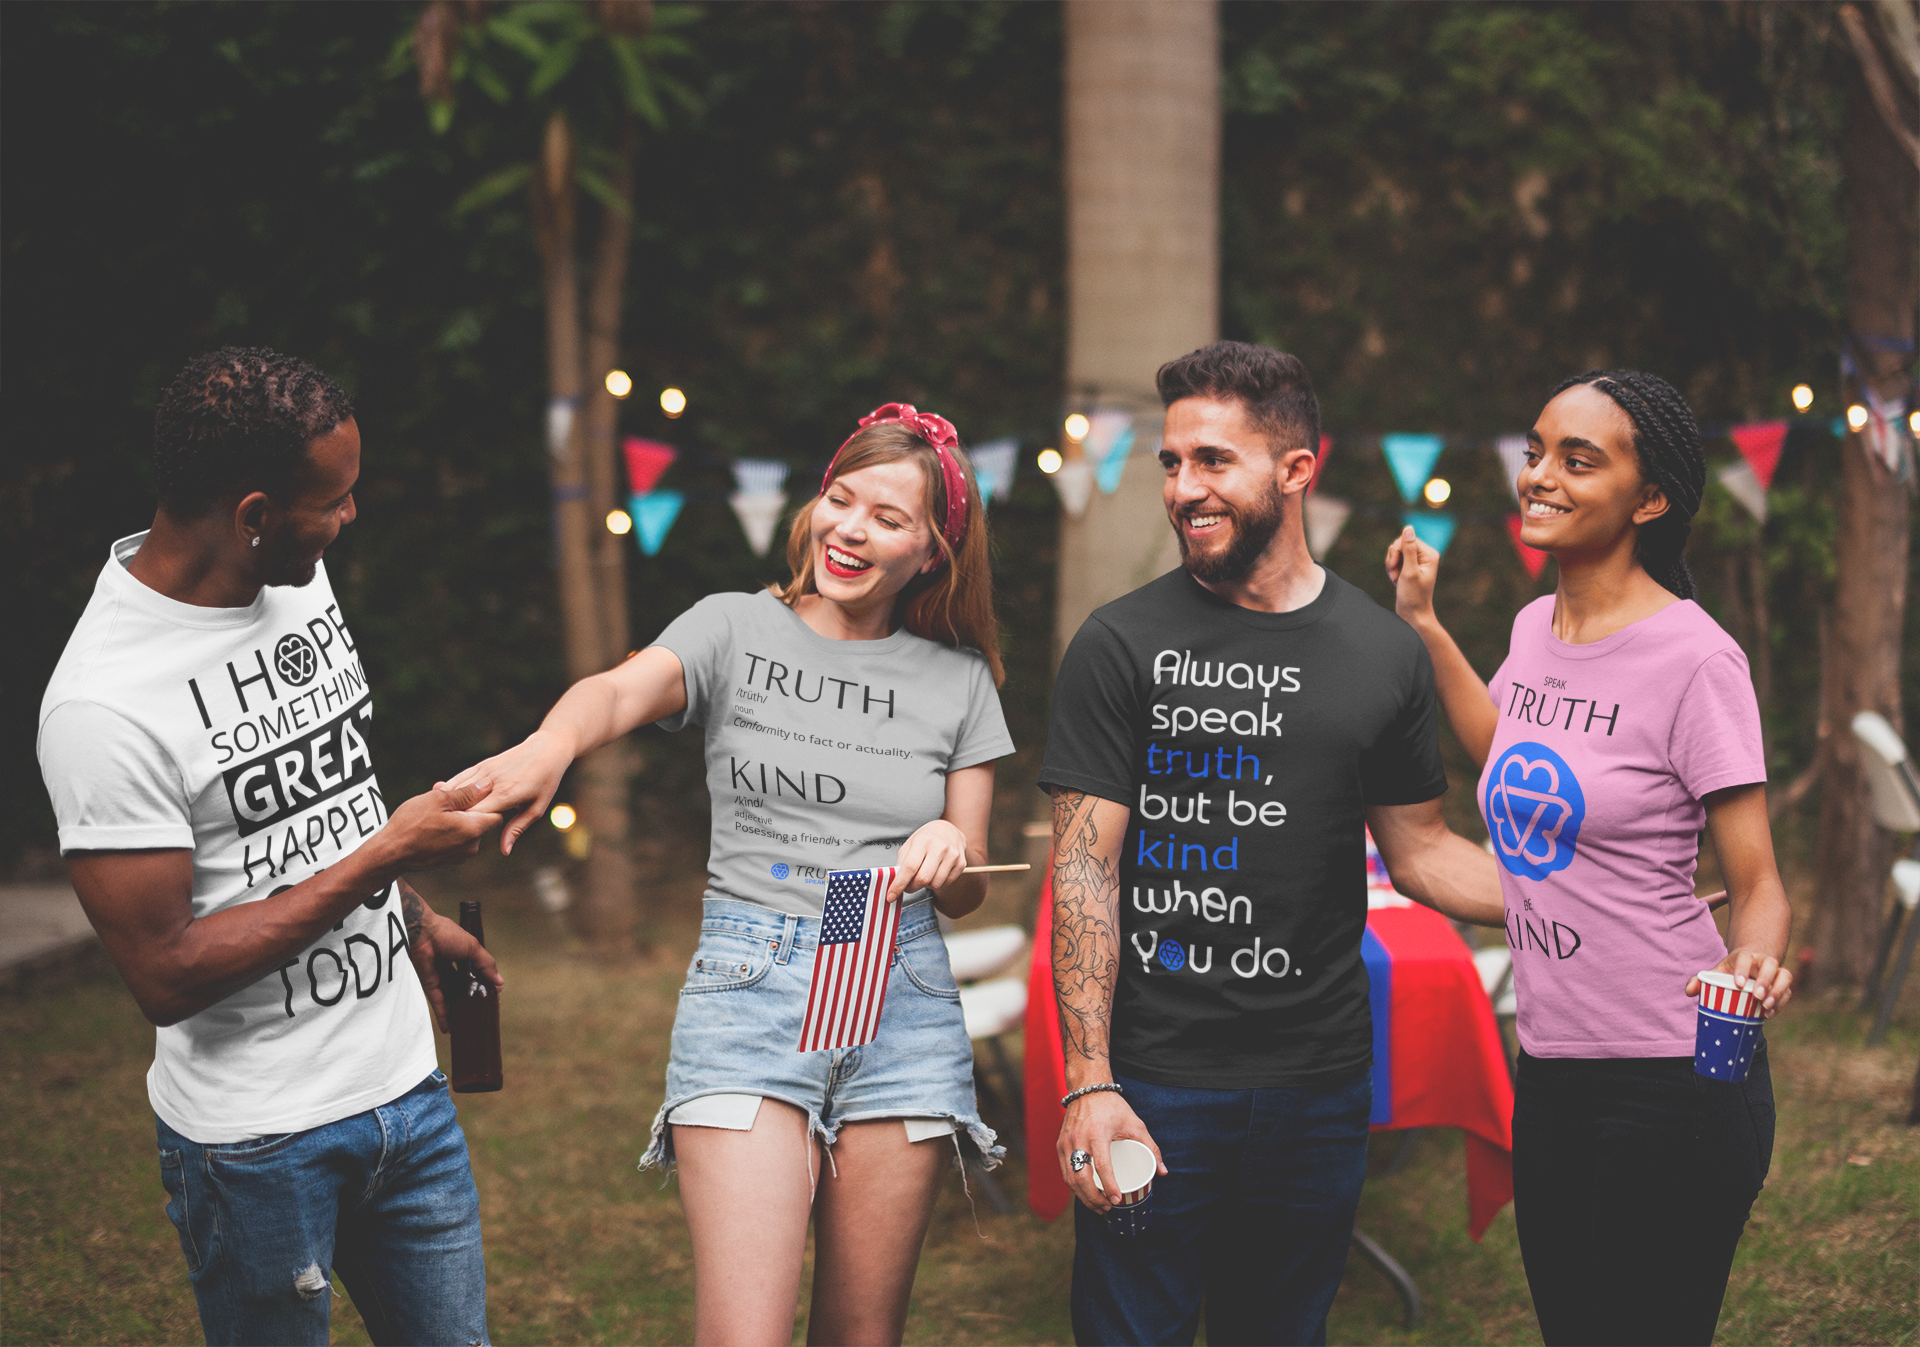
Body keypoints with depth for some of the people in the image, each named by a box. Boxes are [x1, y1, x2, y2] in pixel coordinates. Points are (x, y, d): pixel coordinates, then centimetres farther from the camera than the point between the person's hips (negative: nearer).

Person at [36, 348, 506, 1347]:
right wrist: (386, 854, -22)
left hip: (406, 1085, 7)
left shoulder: (299, 580, 1)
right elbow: (167, 976, -23)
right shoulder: (101, 707, -24)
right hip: (258, 1148, -7)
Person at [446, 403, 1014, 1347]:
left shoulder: (957, 679, 9)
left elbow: (967, 895, 12)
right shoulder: (735, 630, 3)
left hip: (903, 996, 2)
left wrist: (947, 855, -12)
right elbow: (619, 693, -19)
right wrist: (548, 745, -42)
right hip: (746, 986, -2)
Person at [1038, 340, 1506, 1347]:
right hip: (1152, 1084, -3)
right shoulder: (1120, 646, -4)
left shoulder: (1385, 653, 5)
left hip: (1318, 1092, 3)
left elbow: (1419, 852, 12)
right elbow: (1084, 867, -7)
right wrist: (1088, 1084, -14)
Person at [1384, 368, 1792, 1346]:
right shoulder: (1535, 626, 7)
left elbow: (1757, 886, -12)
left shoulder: (1693, 658, -15)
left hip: (1670, 1083, -7)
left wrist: (1756, 963, -33)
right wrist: (1423, 625, 27)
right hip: (1549, 1071, 7)